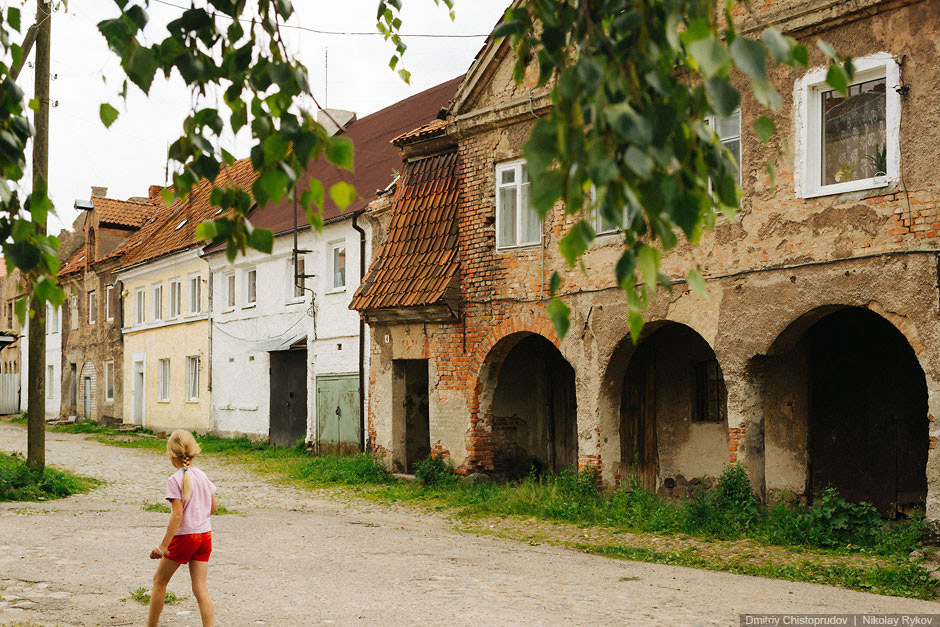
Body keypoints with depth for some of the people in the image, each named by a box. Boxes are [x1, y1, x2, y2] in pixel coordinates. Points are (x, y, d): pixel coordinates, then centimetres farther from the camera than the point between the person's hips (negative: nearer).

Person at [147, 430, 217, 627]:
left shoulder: (175, 481, -13)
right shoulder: (202, 476, 5)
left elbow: (177, 515, -19)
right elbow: (213, 508, 10)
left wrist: (163, 546, -18)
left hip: (183, 536, -5)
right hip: (205, 535, 5)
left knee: (159, 581, 15)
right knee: (200, 588, 4)